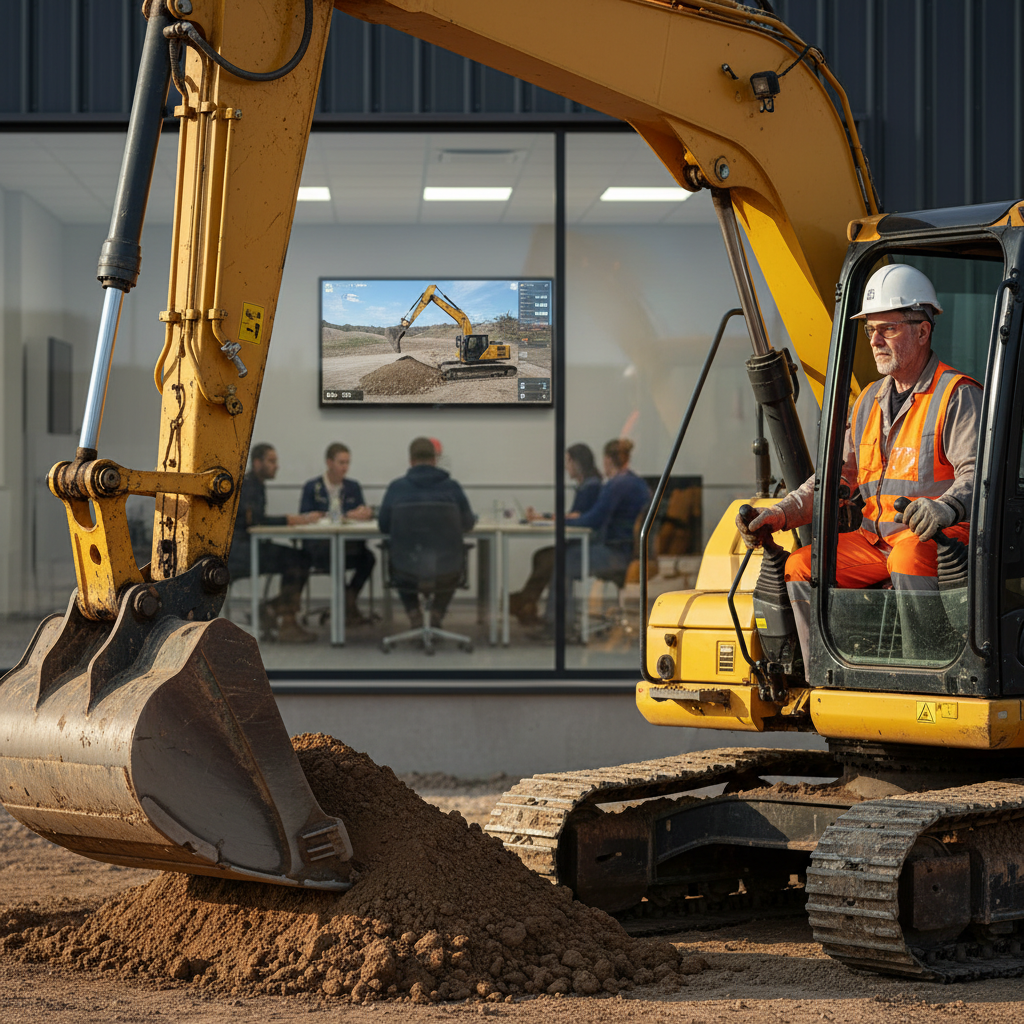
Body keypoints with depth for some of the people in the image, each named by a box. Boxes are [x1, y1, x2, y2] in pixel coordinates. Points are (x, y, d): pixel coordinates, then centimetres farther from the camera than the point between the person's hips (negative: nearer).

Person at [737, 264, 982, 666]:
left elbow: (976, 473, -17)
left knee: (910, 559, -38)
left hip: (941, 539, -7)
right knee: (802, 567, -8)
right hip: (877, 540, 7)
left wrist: (945, 509, -39)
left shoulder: (957, 396, -5)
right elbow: (836, 476, 22)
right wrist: (780, 514, 7)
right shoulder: (869, 400, 19)